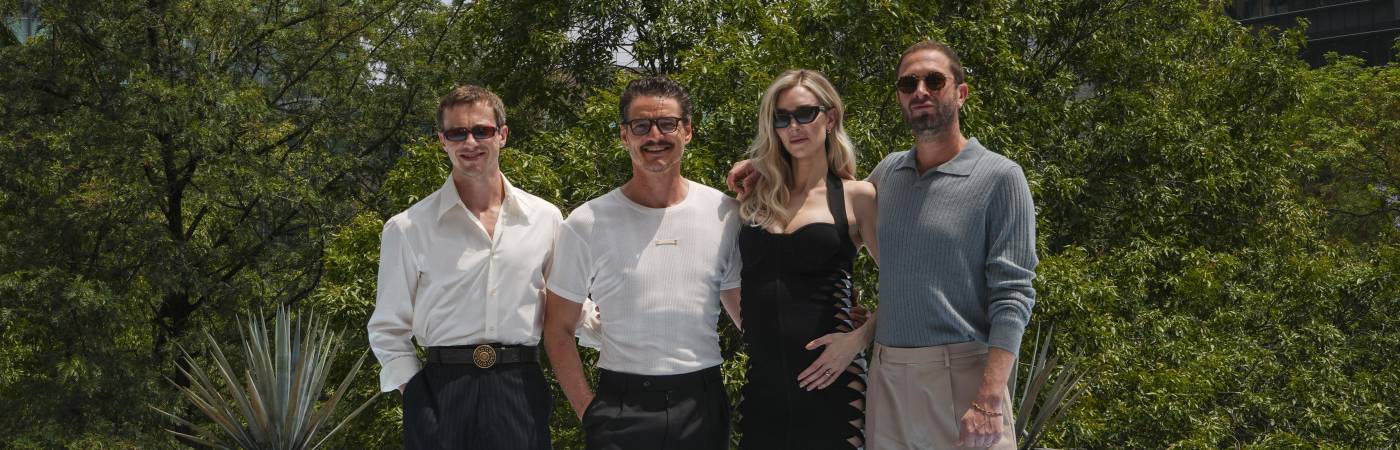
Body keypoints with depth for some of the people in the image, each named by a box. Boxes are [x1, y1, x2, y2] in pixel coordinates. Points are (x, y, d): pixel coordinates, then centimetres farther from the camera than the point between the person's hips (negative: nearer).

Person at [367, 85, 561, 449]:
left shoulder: (545, 218, 7)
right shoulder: (408, 228, 2)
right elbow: (388, 329, 6)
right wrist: (415, 392, -5)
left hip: (521, 390, 1)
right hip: (440, 394, -1)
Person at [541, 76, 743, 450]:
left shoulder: (725, 215, 2)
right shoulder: (586, 224, -3)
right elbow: (559, 328, 3)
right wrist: (587, 408, -3)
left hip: (703, 405, 2)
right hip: (620, 410, -2)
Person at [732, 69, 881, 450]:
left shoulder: (856, 197, 1)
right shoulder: (759, 197, 10)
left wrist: (859, 338, -11)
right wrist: (757, 334, 7)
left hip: (826, 381, -3)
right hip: (762, 382, 3)